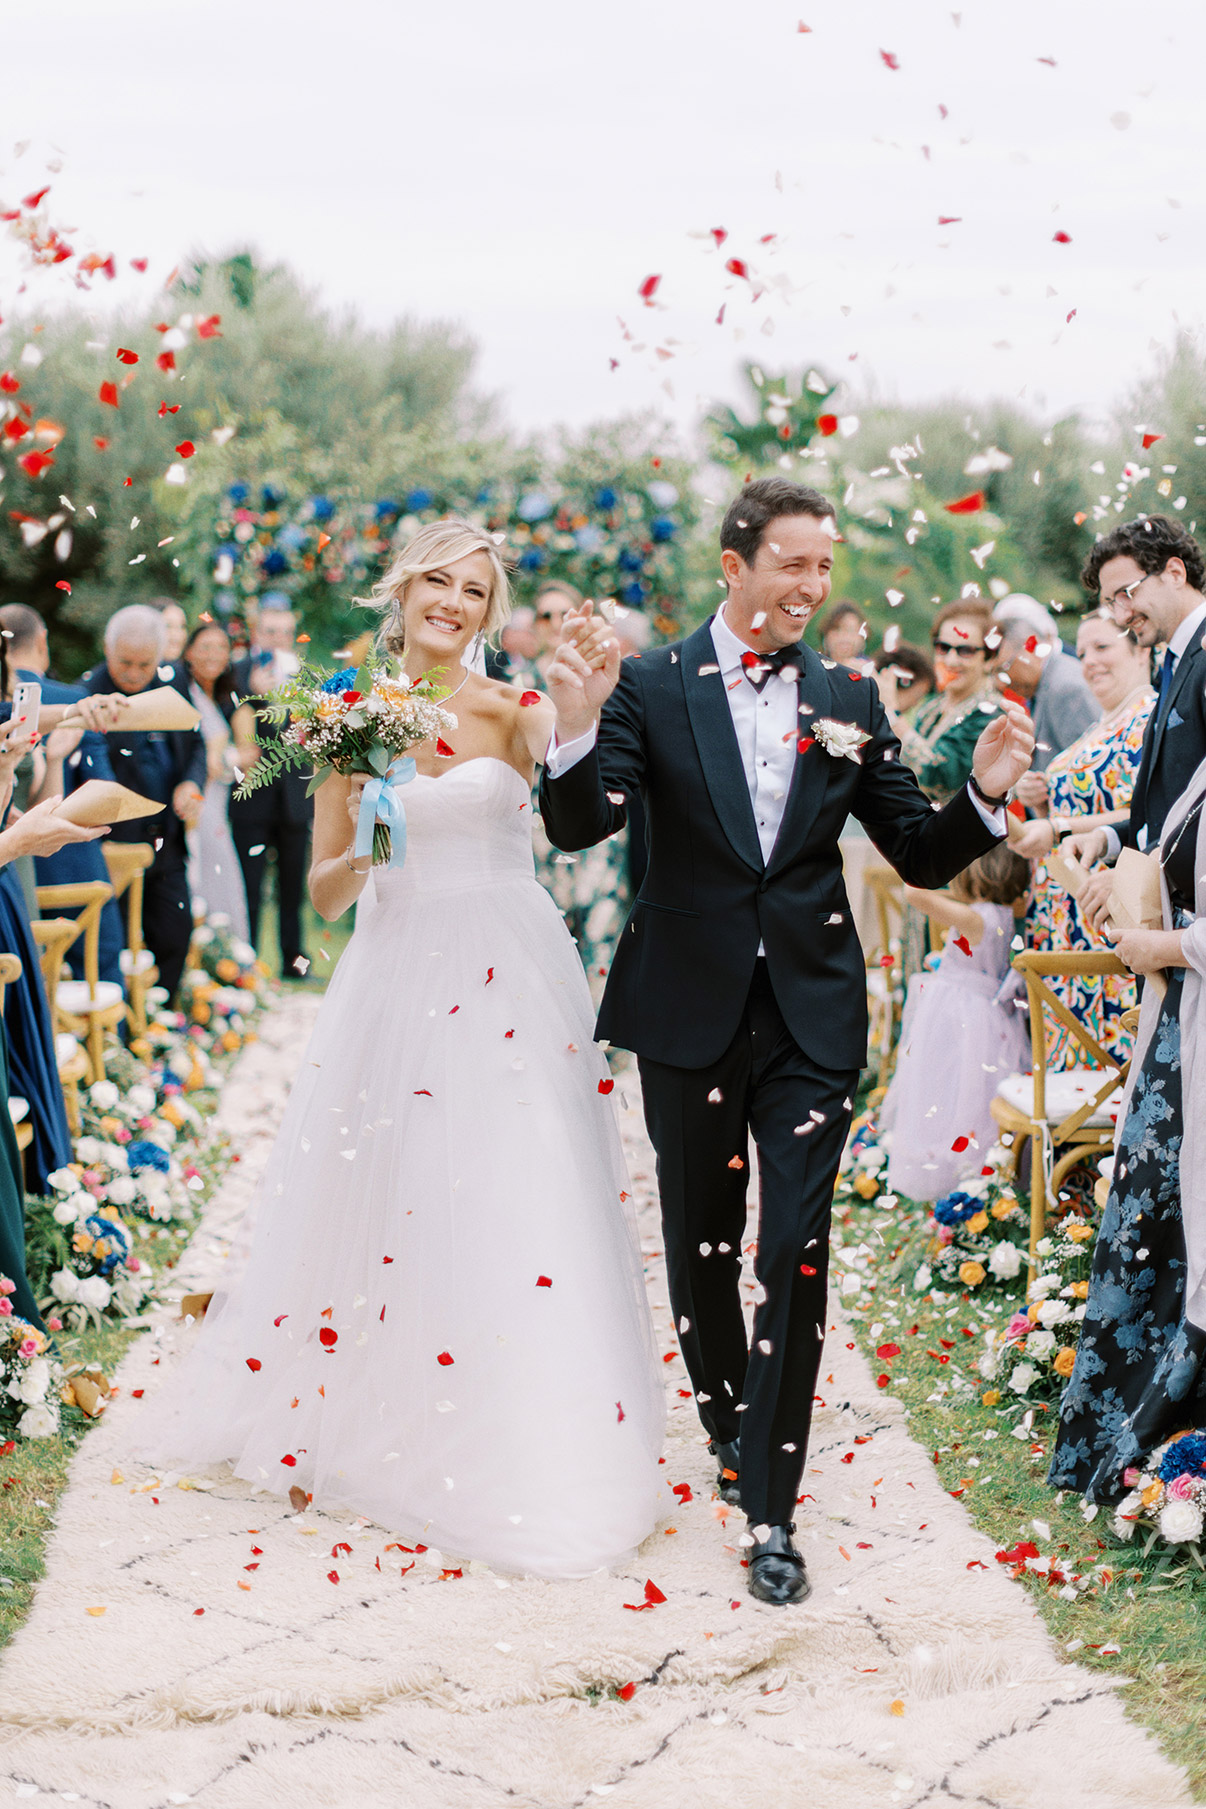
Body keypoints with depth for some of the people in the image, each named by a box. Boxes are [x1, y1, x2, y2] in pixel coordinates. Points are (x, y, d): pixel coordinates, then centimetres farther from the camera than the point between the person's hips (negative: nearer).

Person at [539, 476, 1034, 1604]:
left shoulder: (848, 700, 4)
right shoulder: (650, 688, -3)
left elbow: (920, 856, 6)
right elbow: (578, 827, -12)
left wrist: (984, 796, -14)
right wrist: (576, 723, -29)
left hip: (811, 1015, 1)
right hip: (691, 1012, 0)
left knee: (795, 1261, -5)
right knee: (701, 1248, 15)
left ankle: (770, 1511, 1)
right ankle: (727, 1416, 41)